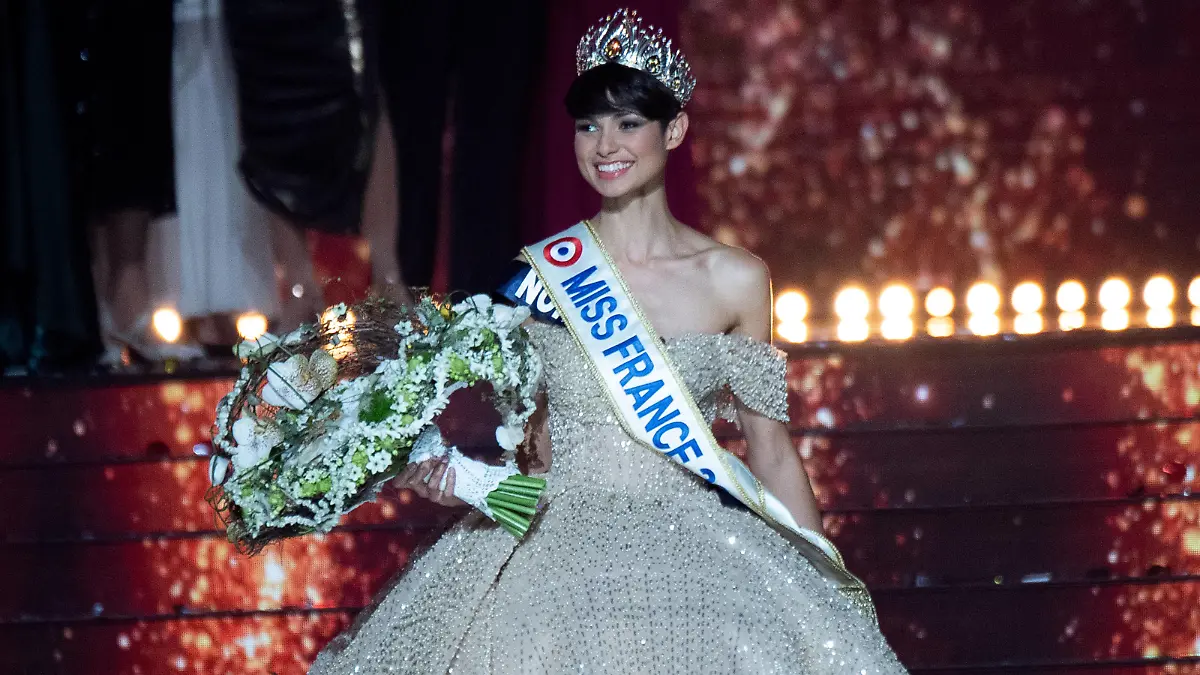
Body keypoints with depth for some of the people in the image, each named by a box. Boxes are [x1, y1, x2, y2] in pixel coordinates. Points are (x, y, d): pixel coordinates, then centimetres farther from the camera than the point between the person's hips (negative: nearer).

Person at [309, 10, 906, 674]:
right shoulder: (541, 271, 5)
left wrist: (833, 587, 7)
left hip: (690, 544, 0)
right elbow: (540, 450, 11)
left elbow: (771, 453, 10)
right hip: (560, 541, 0)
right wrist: (455, 478, -7)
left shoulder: (735, 280, 4)